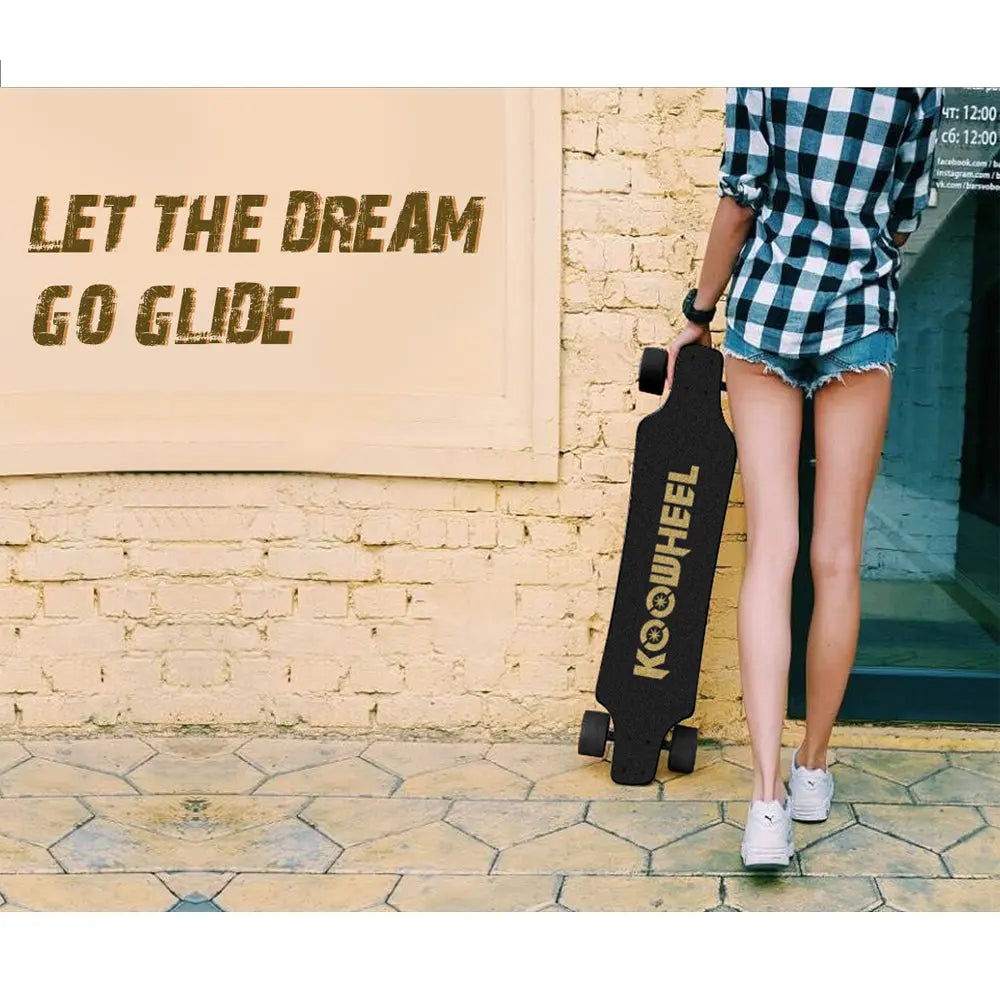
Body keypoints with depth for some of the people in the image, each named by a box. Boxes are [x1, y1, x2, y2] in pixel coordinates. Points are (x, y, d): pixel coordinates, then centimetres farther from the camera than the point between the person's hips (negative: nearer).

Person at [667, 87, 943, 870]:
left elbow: (739, 201, 0)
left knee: (771, 549, -4)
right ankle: (812, 772, 20)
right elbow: (903, 221, 9)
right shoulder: (921, 83, 4)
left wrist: (699, 314, 10)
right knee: (837, 556, 7)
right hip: (861, 317, 0)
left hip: (765, 306, 0)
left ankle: (769, 800, -13)